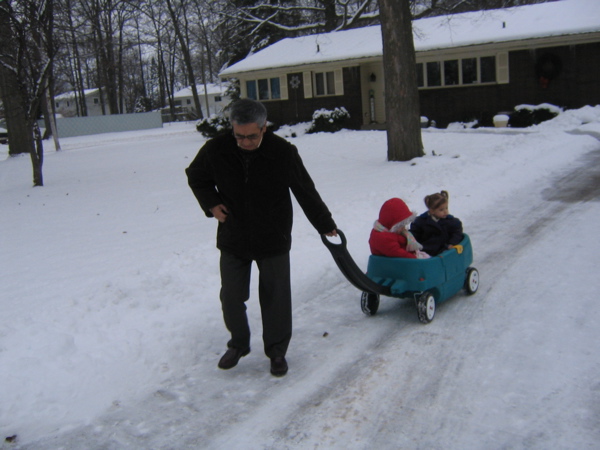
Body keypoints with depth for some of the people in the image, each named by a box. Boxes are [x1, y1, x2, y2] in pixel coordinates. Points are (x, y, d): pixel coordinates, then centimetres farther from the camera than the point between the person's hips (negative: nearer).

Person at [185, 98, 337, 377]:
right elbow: (195, 177, 10)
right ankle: (238, 344, 36)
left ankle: (277, 351, 28)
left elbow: (306, 193, -3)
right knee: (231, 297, 11)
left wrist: (326, 226, 6)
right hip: (233, 241, 2)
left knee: (275, 299, 7)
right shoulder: (215, 151, -11)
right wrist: (211, 203, -7)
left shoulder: (284, 153, -15)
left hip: (273, 241, -2)